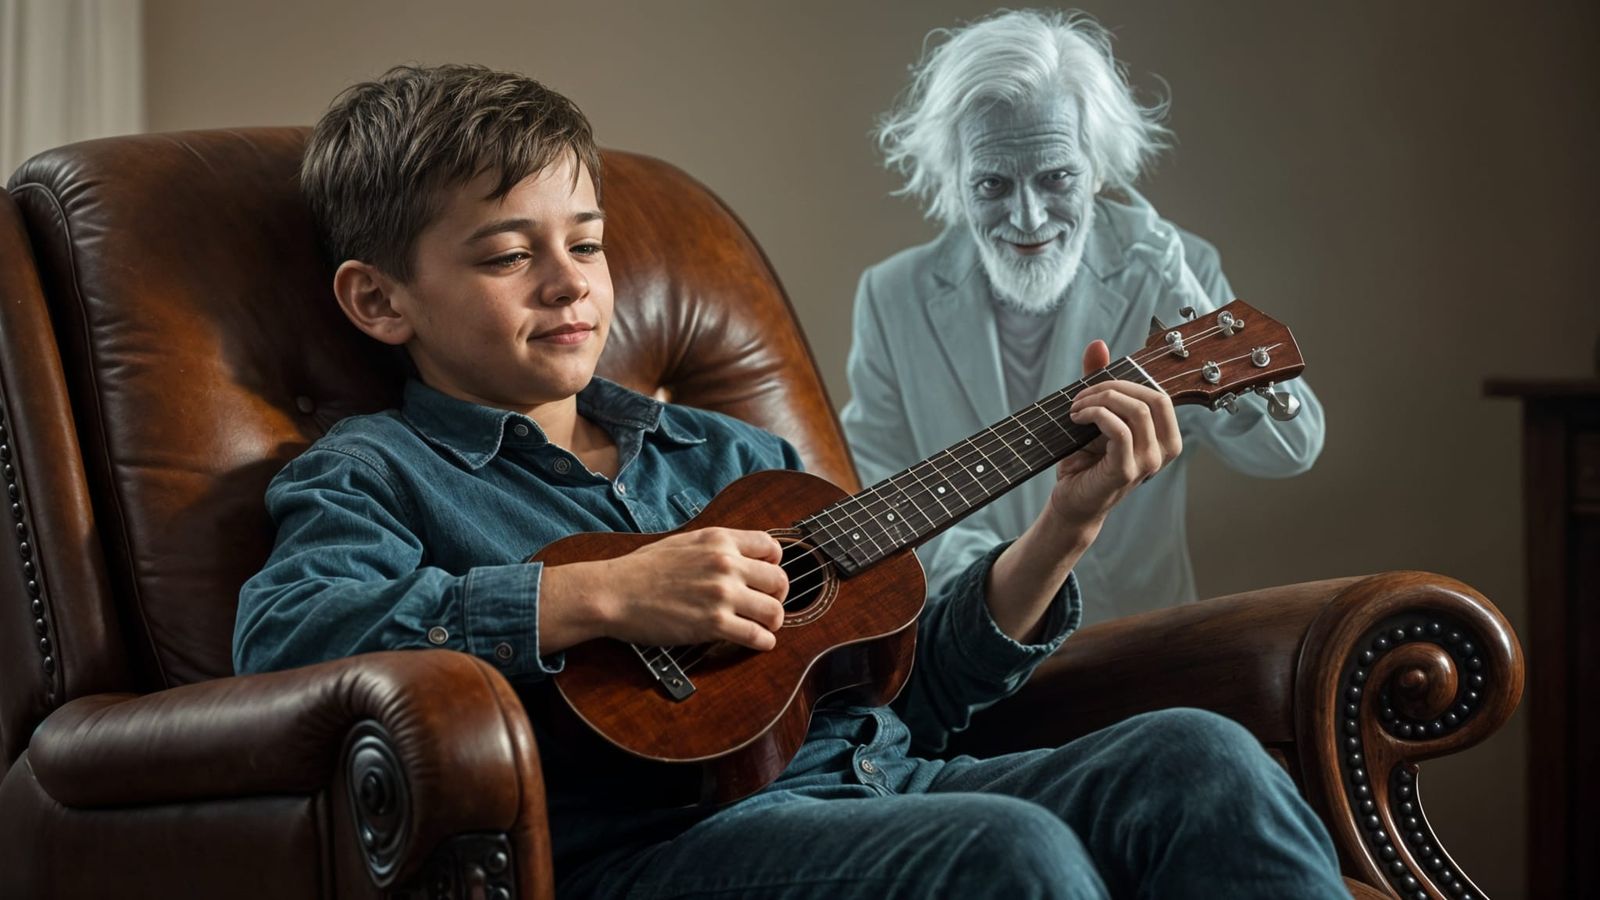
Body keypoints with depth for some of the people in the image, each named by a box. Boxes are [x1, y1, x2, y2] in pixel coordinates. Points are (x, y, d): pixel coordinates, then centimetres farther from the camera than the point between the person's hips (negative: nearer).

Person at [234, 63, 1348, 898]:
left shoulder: (728, 456, 26)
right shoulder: (370, 475, 8)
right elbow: (281, 632, -15)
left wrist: (1064, 527, 9)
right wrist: (606, 593, -19)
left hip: (877, 774, 7)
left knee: (1201, 761, -16)